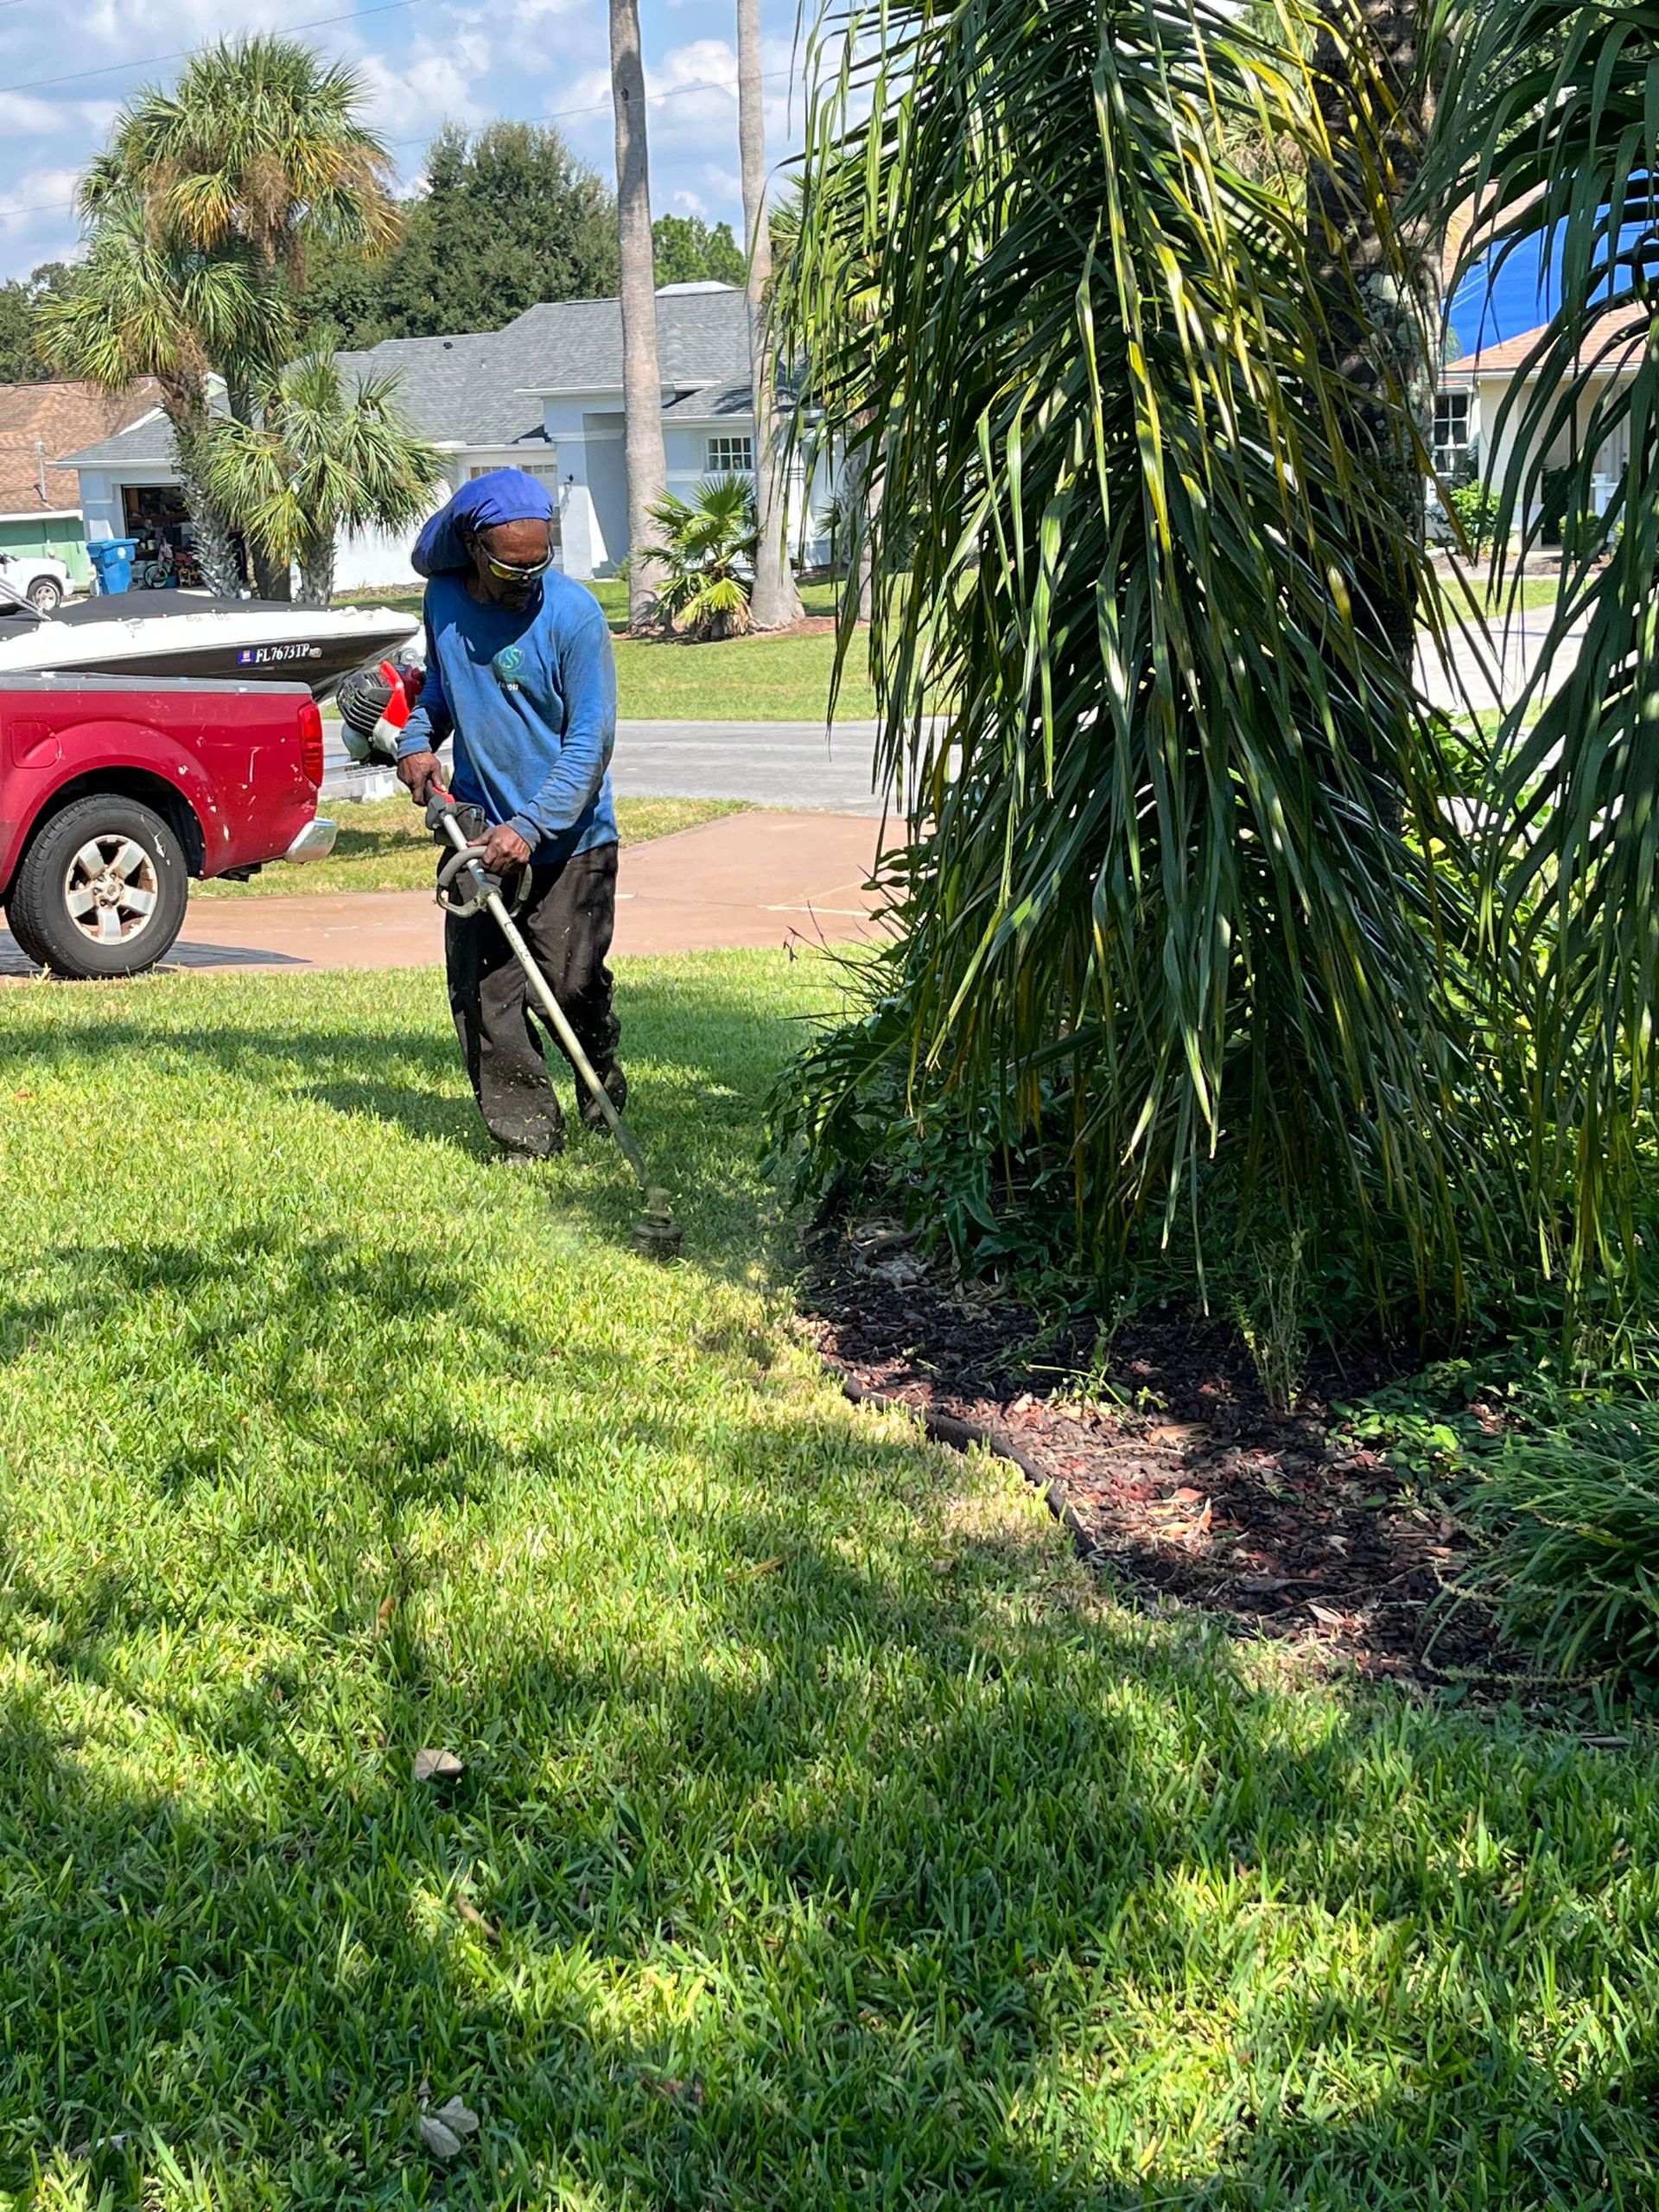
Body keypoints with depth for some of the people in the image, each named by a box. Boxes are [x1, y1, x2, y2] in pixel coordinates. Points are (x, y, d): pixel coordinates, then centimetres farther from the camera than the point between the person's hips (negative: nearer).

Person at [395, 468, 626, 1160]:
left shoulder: (573, 614, -14)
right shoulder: (444, 600, 2)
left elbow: (591, 739, -15)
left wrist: (530, 828, -23)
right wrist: (416, 738, 3)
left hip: (569, 843, -4)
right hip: (479, 832, 4)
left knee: (571, 983, -2)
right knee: (482, 994, -2)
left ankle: (602, 1091, 30)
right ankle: (527, 1136, 7)